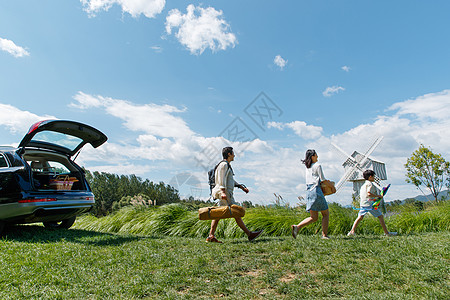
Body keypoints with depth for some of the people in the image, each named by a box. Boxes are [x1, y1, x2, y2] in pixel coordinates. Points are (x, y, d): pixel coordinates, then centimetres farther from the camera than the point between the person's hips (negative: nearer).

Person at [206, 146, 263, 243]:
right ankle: (249, 234, -3)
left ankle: (211, 236, 4)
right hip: (226, 193, -10)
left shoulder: (227, 165, 24)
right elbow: (221, 179, -18)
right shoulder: (224, 164, -8)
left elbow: (231, 180, 28)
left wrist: (242, 187, 24)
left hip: (226, 193, 10)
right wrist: (223, 192, -28)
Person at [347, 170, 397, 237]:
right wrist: (378, 196, -12)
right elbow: (369, 193, -21)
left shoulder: (363, 185, 19)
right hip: (370, 204, -7)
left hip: (362, 204, 7)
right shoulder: (370, 184, -8)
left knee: (360, 217, 3)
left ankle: (352, 231, -9)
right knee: (380, 216, 7)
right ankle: (386, 232, 13)